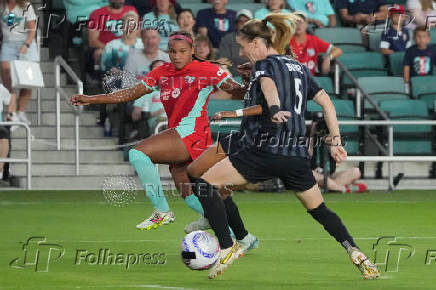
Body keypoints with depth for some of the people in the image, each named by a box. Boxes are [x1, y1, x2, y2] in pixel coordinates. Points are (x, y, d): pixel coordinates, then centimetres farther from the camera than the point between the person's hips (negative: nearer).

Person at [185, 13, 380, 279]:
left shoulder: (264, 64, 1)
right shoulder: (300, 68, 21)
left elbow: (268, 86, -22)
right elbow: (326, 102, 17)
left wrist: (274, 111, -42)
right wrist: (335, 142, 15)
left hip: (267, 150, -7)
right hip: (297, 155, 7)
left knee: (205, 183, -1)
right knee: (319, 210, 21)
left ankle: (227, 247, -11)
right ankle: (356, 253, 4)